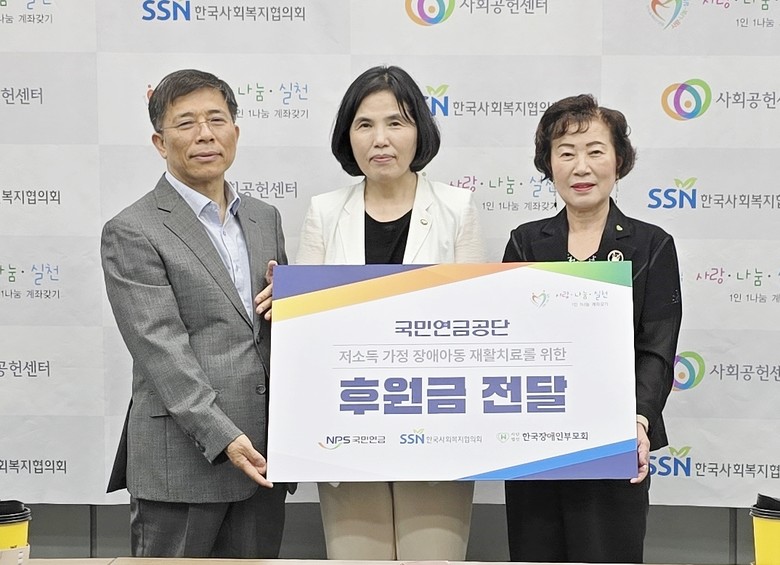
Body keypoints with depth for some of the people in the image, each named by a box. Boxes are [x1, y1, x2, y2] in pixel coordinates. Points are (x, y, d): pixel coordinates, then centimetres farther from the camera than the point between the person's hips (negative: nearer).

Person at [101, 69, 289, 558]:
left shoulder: (265, 219, 14)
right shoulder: (132, 233, -6)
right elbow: (161, 351, -14)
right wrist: (224, 438, -21)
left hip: (263, 457, 6)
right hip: (183, 460, -6)